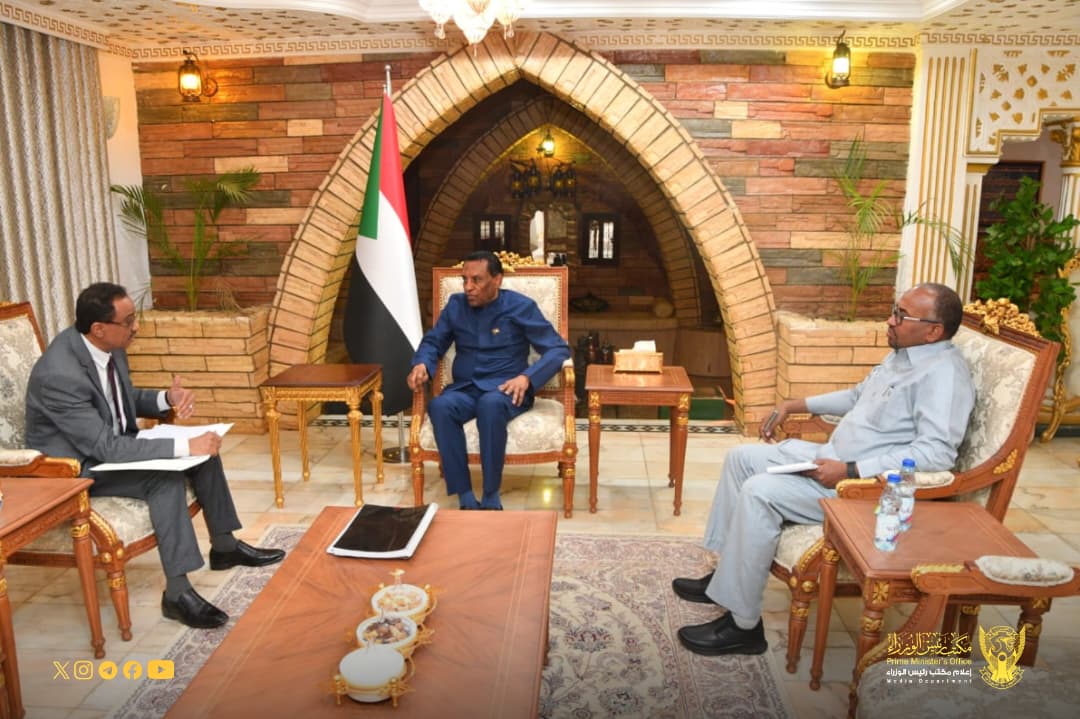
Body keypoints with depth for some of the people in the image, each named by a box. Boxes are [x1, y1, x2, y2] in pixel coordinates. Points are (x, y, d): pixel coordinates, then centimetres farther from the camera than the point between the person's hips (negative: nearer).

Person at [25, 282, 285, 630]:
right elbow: (107, 448, -34)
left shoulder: (109, 348, -7)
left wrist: (167, 397, -11)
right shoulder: (59, 375, -32)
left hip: (109, 444, 8)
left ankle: (225, 546, 12)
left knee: (204, 449, -2)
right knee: (166, 477, -29)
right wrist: (184, 446, -37)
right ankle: (177, 592, -22)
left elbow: (128, 399, 10)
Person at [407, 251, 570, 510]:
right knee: (439, 406, -33)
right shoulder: (455, 304, 9)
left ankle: (491, 498, -29)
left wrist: (526, 378, -21)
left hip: (505, 389, -3)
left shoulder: (521, 307, -2)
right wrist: (422, 364, -8)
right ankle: (466, 498, -29)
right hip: (464, 389, 3)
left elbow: (559, 349, -5)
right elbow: (433, 341, 17)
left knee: (491, 404, -40)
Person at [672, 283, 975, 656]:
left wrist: (850, 471, -30)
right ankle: (729, 574, 16)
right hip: (831, 457, 11)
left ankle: (743, 625, -15)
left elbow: (937, 452, -29)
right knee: (741, 457, 10)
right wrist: (794, 405, 22)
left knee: (760, 491, -26)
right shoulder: (902, 354, 13)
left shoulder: (943, 373, -19)